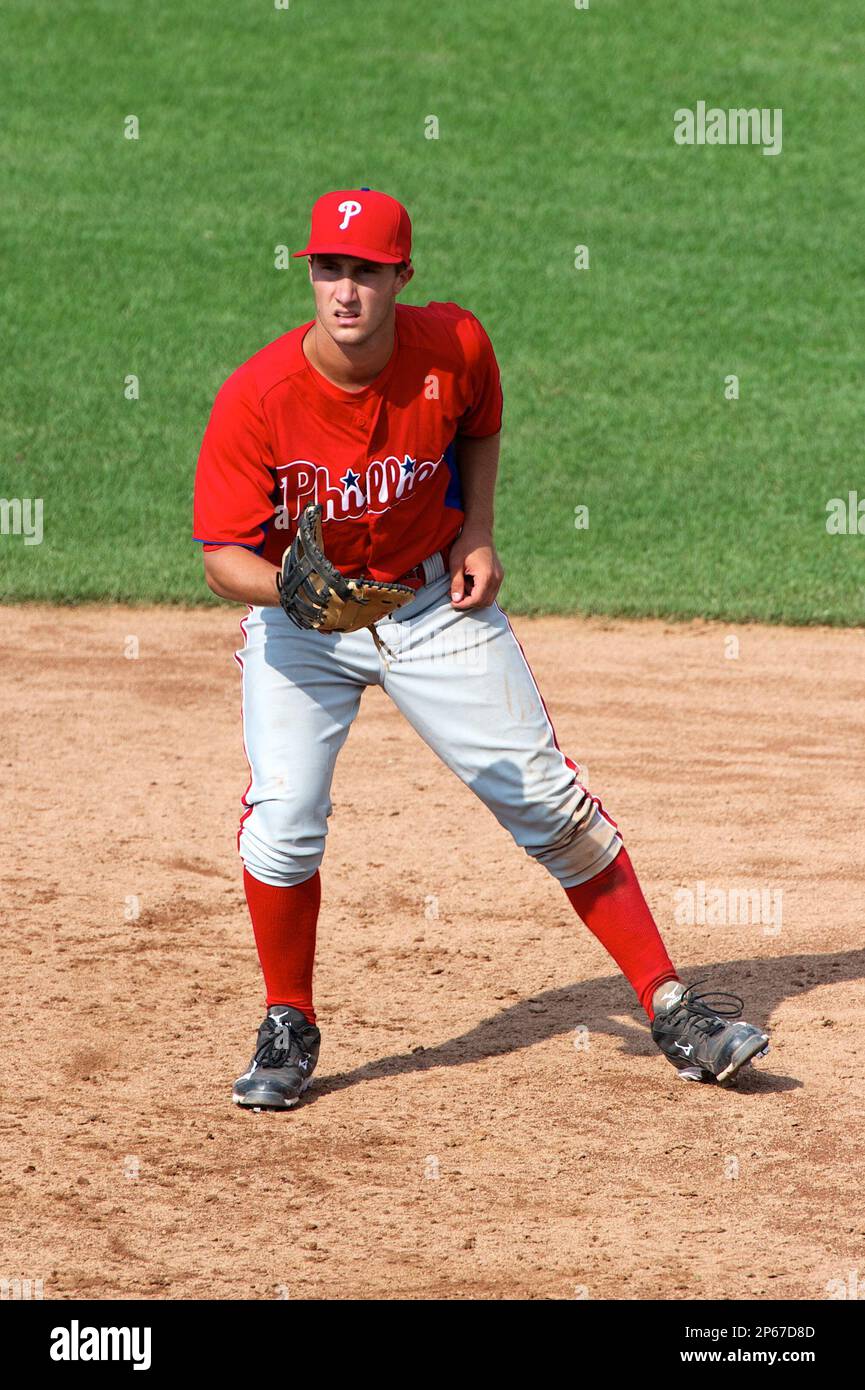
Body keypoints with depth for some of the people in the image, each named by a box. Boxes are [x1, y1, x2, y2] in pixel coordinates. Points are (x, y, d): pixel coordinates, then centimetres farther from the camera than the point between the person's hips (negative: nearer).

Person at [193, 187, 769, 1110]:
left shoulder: (453, 346, -16)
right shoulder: (256, 399, -25)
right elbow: (223, 552, -21)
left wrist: (477, 533, -5)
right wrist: (289, 588, -41)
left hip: (437, 602, 1)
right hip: (297, 615, -1)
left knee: (551, 805, 0)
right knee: (282, 823, -16)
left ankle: (671, 1007, 9)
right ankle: (288, 1032, 8)